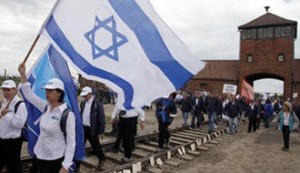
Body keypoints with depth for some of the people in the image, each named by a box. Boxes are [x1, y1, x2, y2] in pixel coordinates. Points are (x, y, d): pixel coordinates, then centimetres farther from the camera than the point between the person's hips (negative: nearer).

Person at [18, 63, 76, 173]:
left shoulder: (68, 114, -21)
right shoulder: (45, 107, 0)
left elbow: (71, 141, -19)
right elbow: (29, 95, 9)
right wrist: (22, 74, 0)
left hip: (56, 159, -7)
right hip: (41, 156, 7)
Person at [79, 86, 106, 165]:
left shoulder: (97, 104, -15)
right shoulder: (82, 103, 6)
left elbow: (101, 119, -14)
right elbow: (81, 115, 15)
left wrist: (101, 132, -13)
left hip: (92, 130, -5)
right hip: (83, 128, 5)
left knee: (96, 146, 11)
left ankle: (101, 158, 34)